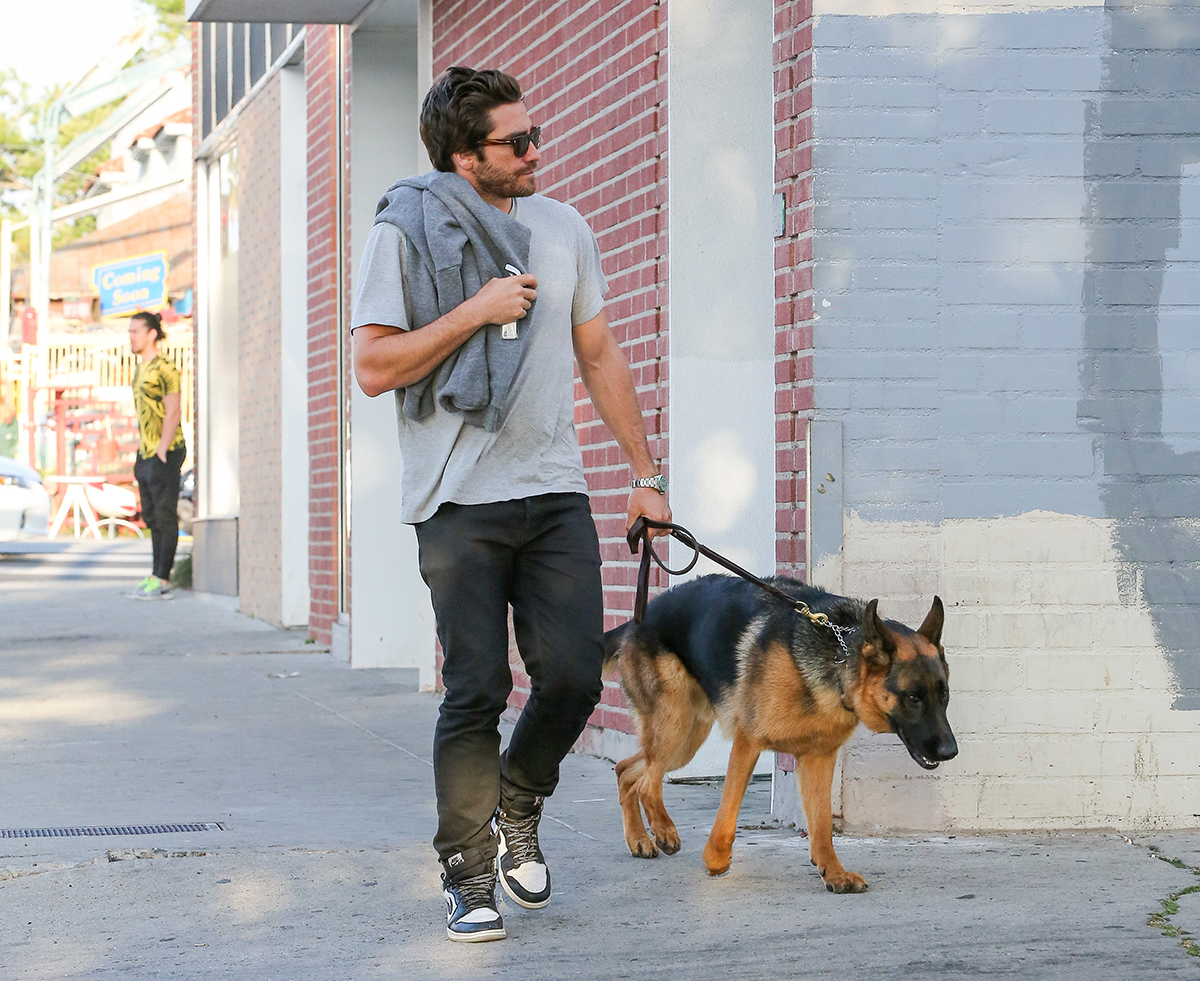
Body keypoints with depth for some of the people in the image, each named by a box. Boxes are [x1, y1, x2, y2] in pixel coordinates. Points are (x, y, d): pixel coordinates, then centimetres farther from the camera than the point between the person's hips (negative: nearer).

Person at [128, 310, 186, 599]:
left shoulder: (164, 367, -12)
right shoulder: (142, 368, 17)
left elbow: (173, 412, -16)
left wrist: (162, 449, -19)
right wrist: (141, 450, 19)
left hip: (166, 453, -10)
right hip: (147, 453, 10)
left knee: (165, 517, -8)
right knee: (152, 517, 11)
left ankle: (161, 580, -8)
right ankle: (157, 577, 16)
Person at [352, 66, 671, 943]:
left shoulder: (564, 229, 12)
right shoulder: (408, 231, -2)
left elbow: (600, 355, 19)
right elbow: (374, 368, -7)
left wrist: (645, 473, 19)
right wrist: (475, 311, -14)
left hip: (556, 492, 4)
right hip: (461, 500, -4)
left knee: (574, 677, -3)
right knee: (477, 690, -5)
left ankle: (517, 808, 26)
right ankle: (470, 878, 8)